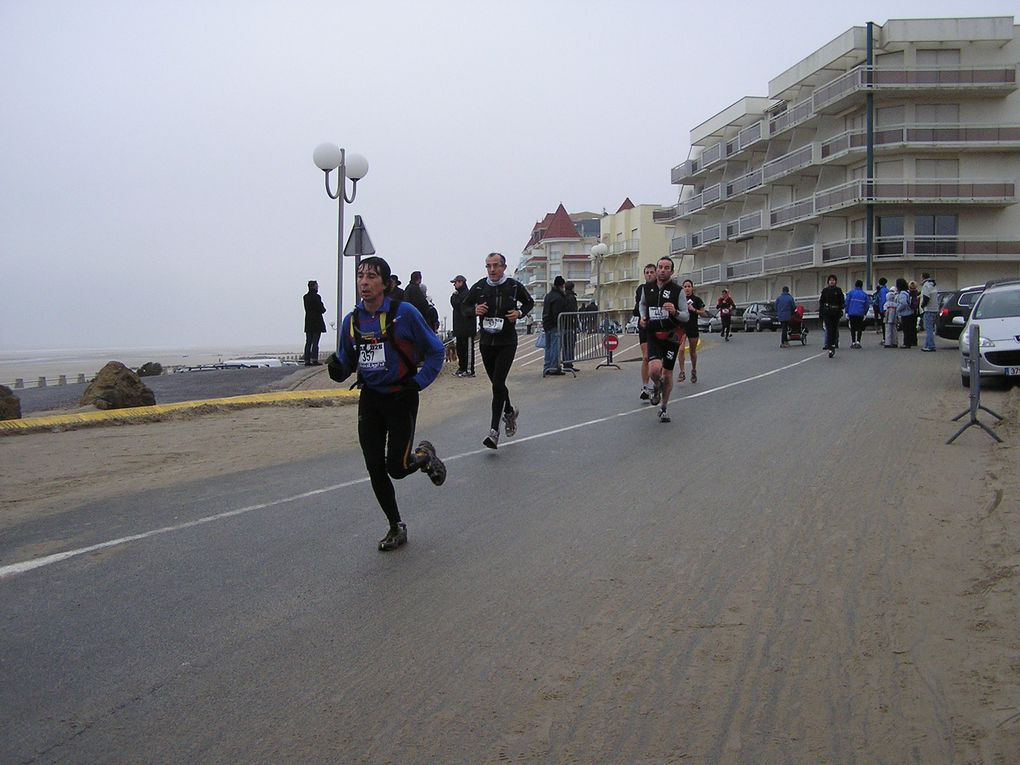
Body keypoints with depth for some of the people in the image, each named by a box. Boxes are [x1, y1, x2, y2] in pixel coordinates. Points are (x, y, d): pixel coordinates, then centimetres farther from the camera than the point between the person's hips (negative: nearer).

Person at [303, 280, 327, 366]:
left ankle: (307, 360, 8)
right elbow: (322, 309, -14)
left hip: (308, 322, 6)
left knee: (308, 342, 8)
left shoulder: (306, 297, 8)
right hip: (317, 322, -6)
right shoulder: (316, 297, -13)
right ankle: (314, 359, -7)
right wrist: (324, 309, 9)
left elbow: (307, 308, 12)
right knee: (315, 342, -3)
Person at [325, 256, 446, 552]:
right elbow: (347, 364, 11)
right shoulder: (351, 321, 2)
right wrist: (337, 368, -11)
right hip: (370, 400, 5)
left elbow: (435, 351, -5)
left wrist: (418, 383, -13)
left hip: (401, 398, -5)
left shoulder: (404, 313, -13)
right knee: (375, 469, 4)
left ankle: (425, 456, 28)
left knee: (396, 468, -8)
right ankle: (396, 528, 21)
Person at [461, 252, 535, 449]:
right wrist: (475, 310, -11)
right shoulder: (479, 287, -1)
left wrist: (519, 313, -8)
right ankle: (509, 412, 44)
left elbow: (529, 303, 12)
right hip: (486, 342, 3)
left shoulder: (514, 286, -5)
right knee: (497, 383, 15)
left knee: (498, 384, -13)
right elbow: (464, 306, 11)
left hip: (507, 343, -3)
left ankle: (494, 431, -12)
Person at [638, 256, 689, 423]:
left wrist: (675, 312, -24)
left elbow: (686, 316, -3)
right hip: (653, 336, 1)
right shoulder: (647, 288, 1)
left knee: (667, 374, 7)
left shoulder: (677, 290, -6)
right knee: (654, 369, -22)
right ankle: (657, 387, 14)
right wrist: (643, 317, 4)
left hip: (671, 336, 0)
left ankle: (663, 408, 28)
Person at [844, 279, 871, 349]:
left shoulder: (851, 293, -1)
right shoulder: (864, 294, 4)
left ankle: (853, 342, 6)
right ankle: (858, 341, -5)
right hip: (860, 314, 1)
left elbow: (847, 302, -5)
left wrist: (847, 312, 1)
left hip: (852, 313, -1)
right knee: (860, 328, 7)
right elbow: (867, 305, 4)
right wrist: (865, 314, 12)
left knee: (853, 328, 8)